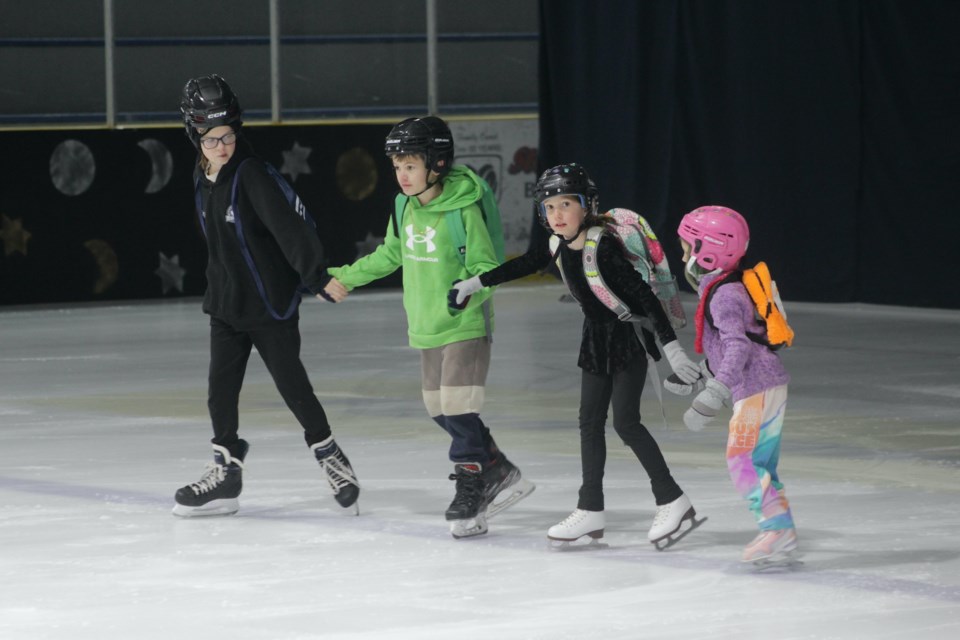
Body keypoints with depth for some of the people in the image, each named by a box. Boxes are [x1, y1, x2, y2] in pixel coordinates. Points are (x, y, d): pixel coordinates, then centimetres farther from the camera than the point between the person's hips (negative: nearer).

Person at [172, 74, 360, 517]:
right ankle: (226, 472, 13)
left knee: (292, 385, 1)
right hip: (226, 303, 6)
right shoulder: (203, 178, 5)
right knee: (221, 388, 4)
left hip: (271, 302, -6)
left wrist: (315, 274, -35)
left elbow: (286, 225, -27)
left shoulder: (251, 173, -18)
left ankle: (330, 457, 19)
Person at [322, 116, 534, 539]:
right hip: (426, 328, 7)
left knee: (459, 410, -11)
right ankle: (501, 473, 19)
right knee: (440, 410, 7)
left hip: (465, 325, -7)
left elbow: (486, 266, -15)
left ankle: (470, 496, -2)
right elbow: (390, 255, 22)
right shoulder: (405, 209, 5)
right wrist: (346, 278, 27)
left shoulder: (463, 210, -17)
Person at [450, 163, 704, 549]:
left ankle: (673, 503, -5)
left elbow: (644, 294, -26)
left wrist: (670, 346, -30)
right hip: (597, 339, 8)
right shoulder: (559, 249, -2)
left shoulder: (604, 246, -24)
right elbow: (521, 266, 17)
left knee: (625, 421, -12)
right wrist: (475, 284, 20)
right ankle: (591, 510, 15)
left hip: (629, 336, -8)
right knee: (590, 421, 8)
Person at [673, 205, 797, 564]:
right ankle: (781, 535, 13)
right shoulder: (723, 289, 17)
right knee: (760, 462, 12)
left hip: (758, 388, -10)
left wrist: (715, 394, -31)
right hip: (761, 388, 10)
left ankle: (776, 527, -15)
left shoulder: (723, 295, -15)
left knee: (742, 458, -12)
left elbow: (737, 346, -25)